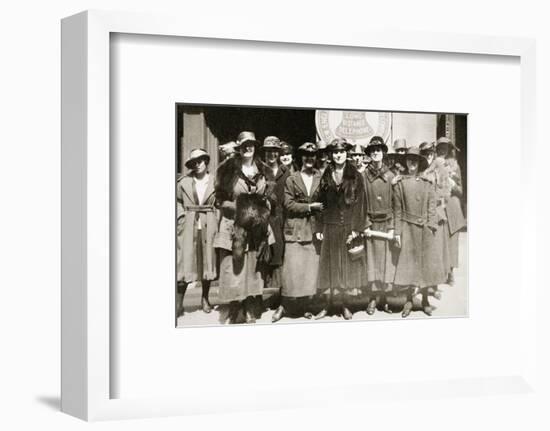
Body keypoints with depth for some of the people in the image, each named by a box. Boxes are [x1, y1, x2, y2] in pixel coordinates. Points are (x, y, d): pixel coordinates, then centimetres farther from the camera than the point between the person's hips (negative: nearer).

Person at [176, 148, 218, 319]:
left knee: (207, 261, 6)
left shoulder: (214, 181, 2)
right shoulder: (184, 182, 3)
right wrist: (181, 217, 1)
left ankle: (205, 299, 20)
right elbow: (177, 201, 12)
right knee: (185, 262, -6)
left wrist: (216, 221, -3)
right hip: (188, 226, -1)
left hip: (208, 226, 1)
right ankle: (179, 303, -4)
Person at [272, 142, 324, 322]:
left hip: (315, 230, 1)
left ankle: (306, 305, 10)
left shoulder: (321, 179, 10)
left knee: (312, 269, 1)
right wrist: (309, 207, -10)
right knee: (292, 269, -5)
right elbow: (289, 205, 0)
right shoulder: (291, 180, 8)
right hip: (295, 230, -1)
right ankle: (285, 305, 5)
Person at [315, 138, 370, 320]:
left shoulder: (355, 177, 0)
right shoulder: (326, 176, 8)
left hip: (348, 227, -2)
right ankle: (327, 305, 12)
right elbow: (321, 203, 7)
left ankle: (346, 306, 12)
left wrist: (356, 229, -12)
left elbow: (360, 203, -4)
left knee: (347, 266, 3)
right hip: (329, 227, 2)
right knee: (329, 267, 4)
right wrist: (319, 228, 0)